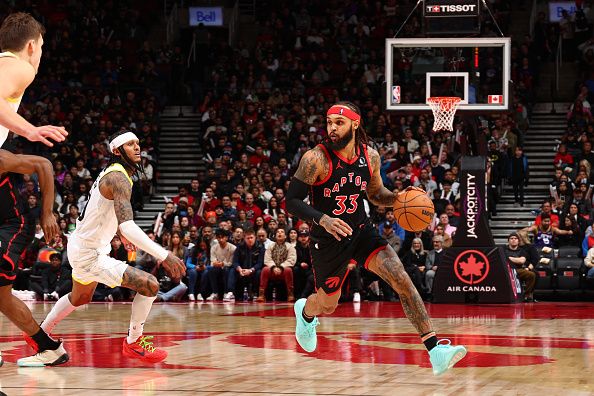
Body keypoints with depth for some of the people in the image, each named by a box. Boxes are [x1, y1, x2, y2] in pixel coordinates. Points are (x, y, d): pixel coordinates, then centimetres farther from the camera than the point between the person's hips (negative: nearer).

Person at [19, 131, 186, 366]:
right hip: (89, 255, -11)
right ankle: (134, 342, 0)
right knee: (149, 285, -16)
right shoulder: (119, 178, -24)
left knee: (79, 297, 35)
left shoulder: (110, 173, 7)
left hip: (81, 247, 11)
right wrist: (163, 255, -42)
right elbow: (126, 227, -38)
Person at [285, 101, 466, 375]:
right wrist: (322, 219, -35)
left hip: (361, 231, 3)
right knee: (327, 306, 14)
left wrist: (399, 199, -8)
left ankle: (436, 351, -23)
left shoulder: (370, 156, -5)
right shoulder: (316, 159, -20)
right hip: (328, 239, -3)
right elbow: (291, 201, -18)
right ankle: (305, 312, 56)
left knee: (401, 279, -18)